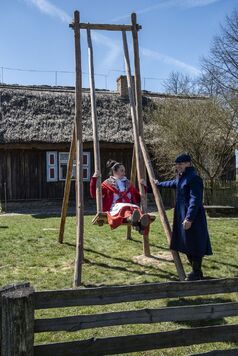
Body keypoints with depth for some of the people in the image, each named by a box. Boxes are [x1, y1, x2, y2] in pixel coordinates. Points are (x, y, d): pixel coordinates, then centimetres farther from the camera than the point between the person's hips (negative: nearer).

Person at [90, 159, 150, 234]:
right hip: (115, 209, -3)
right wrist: (94, 179, -3)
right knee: (123, 208, -40)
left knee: (135, 208, -36)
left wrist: (143, 187, 20)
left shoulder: (128, 184, 29)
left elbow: (138, 198, 33)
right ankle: (132, 220, -73)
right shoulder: (107, 184, 18)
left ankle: (141, 222, -68)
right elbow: (94, 194, 7)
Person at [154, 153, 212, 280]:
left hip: (192, 217, -10)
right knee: (186, 243, 14)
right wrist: (159, 184, 51)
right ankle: (195, 270, 25)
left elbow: (195, 200, -23)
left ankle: (197, 273, 8)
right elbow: (172, 183, 36)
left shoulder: (194, 178, -17)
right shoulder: (180, 177, 13)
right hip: (182, 215, 10)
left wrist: (189, 218, -26)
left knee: (194, 245, -3)